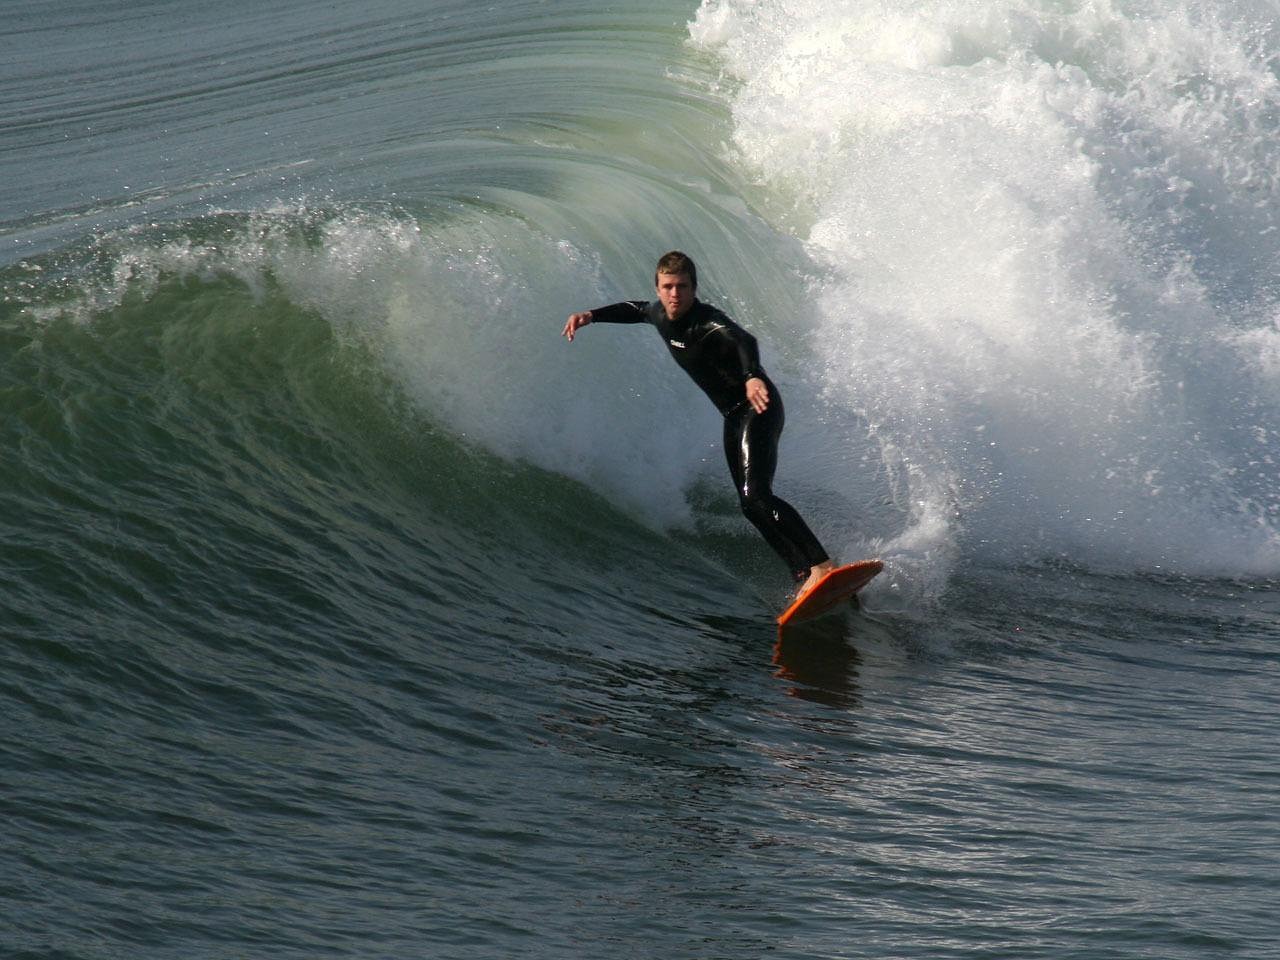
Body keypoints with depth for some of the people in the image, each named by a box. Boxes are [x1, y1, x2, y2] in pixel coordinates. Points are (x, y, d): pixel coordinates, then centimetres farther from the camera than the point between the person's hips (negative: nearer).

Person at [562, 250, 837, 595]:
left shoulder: (706, 321, -23)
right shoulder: (661, 314, 4)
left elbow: (743, 341, -44)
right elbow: (636, 309, 30)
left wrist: (753, 376, -64)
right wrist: (591, 315, 20)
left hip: (758, 408, -9)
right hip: (734, 416, 9)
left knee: (755, 495, -25)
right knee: (750, 505, 0)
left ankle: (822, 566, -33)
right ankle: (806, 577, -3)